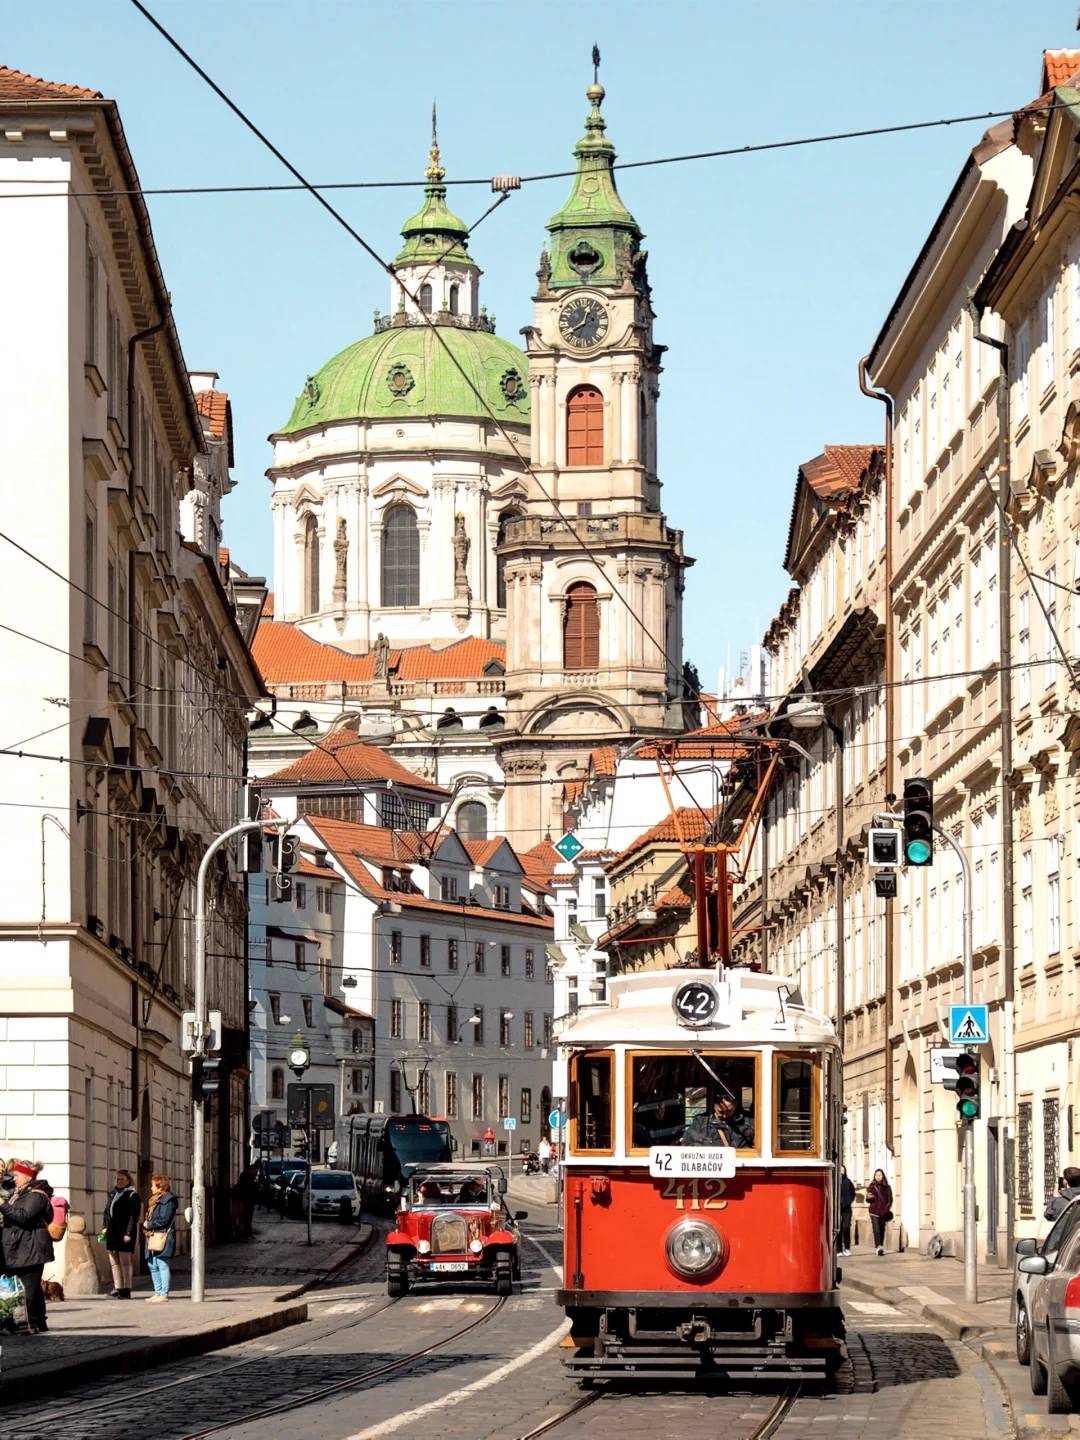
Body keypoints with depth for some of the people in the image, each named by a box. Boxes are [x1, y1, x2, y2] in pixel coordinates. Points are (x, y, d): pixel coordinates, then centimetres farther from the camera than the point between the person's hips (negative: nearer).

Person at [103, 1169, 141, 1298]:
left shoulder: (132, 1195, -6)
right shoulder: (112, 1193, 16)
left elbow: (134, 1216, -12)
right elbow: (107, 1211, 20)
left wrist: (129, 1233, -19)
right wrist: (105, 1226, 8)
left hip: (124, 1233, -8)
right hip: (112, 1232, 8)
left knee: (125, 1262, -5)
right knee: (114, 1262, 9)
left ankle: (126, 1290, -2)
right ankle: (117, 1288, 15)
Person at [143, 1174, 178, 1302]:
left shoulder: (168, 1200, -10)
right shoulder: (155, 1200, 20)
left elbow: (164, 1220, -17)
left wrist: (149, 1224, -8)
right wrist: (147, 1224, 3)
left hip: (163, 1237, -10)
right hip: (153, 1237, 10)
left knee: (162, 1265, -9)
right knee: (153, 1265, 11)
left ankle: (164, 1294, -9)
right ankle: (158, 1292, 17)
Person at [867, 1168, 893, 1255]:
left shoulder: (887, 1187, 6)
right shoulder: (871, 1187, 7)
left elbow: (890, 1199, 6)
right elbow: (868, 1200, 12)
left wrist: (887, 1209, -8)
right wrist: (868, 1198, -12)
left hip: (883, 1212, 1)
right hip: (874, 1211, -1)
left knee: (882, 1230, 6)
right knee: (876, 1230, -14)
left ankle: (881, 1247, 16)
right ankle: (879, 1247, -23)